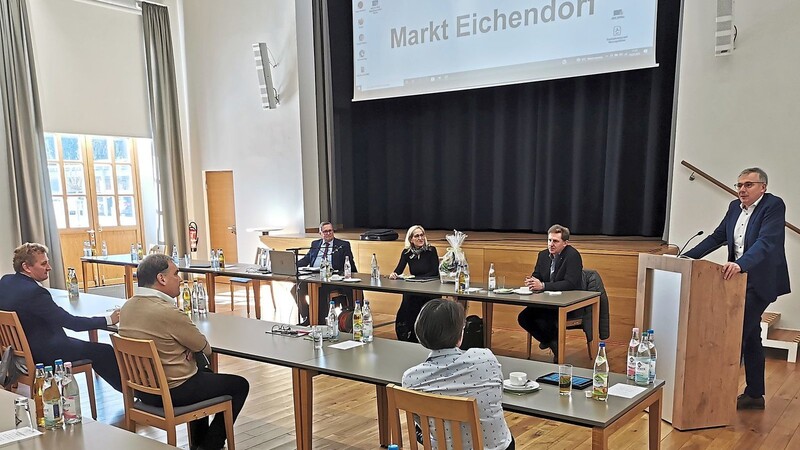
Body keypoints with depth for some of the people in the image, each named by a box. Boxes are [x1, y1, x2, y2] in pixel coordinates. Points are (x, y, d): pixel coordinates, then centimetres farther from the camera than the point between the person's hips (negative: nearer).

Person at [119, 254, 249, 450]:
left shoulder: (127, 307, -2)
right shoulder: (168, 312, -28)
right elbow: (206, 349, -15)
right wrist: (192, 347, 6)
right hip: (173, 392, -8)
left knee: (205, 374, 33)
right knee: (240, 385, 9)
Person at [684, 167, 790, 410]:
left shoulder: (774, 205, -15)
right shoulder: (735, 207, 7)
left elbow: (766, 242, -28)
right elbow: (717, 237, 10)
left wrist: (741, 264, -43)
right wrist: (687, 257, 0)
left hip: (760, 282, -8)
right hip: (739, 278, 8)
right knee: (749, 335, 13)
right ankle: (754, 394, 24)